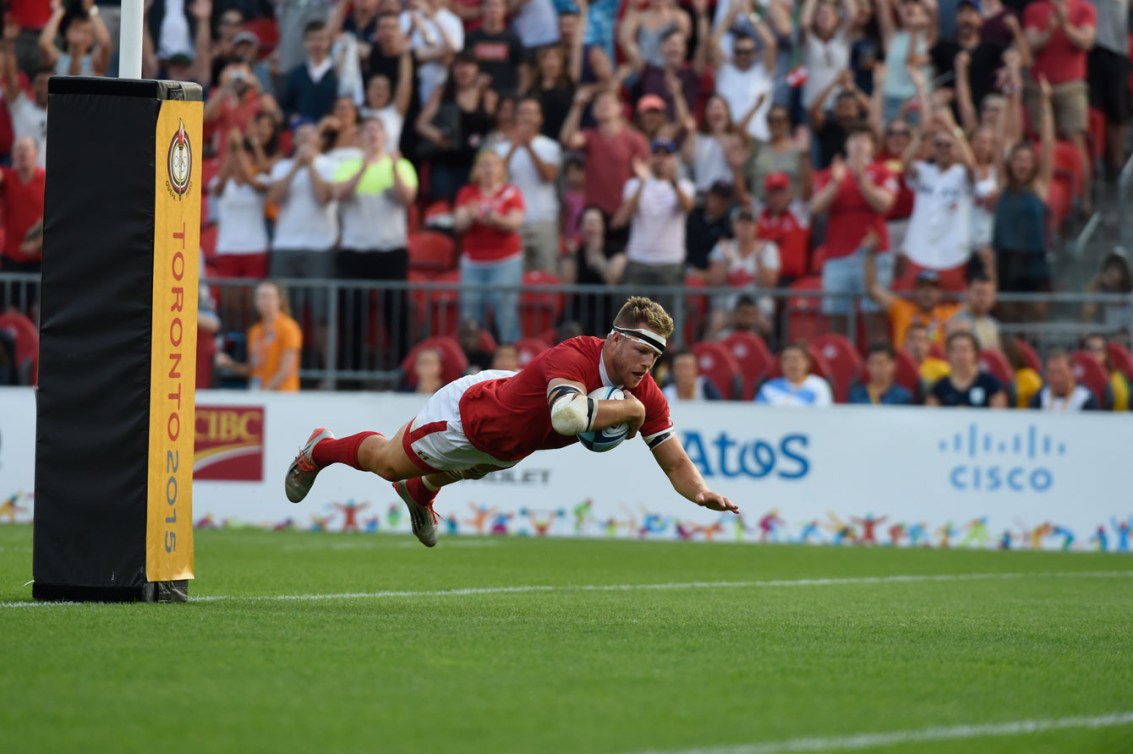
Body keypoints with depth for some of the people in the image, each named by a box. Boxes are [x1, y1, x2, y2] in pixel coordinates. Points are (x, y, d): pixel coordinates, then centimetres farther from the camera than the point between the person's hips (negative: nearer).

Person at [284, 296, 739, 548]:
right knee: (386, 463, 20)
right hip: (467, 411, -6)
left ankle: (420, 492, 72)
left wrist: (703, 494, -38)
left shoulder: (646, 396, -23)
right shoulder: (574, 357, -44)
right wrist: (627, 410, -50)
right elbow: (567, 415, -64)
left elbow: (675, 463, -18)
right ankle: (319, 451, 50)